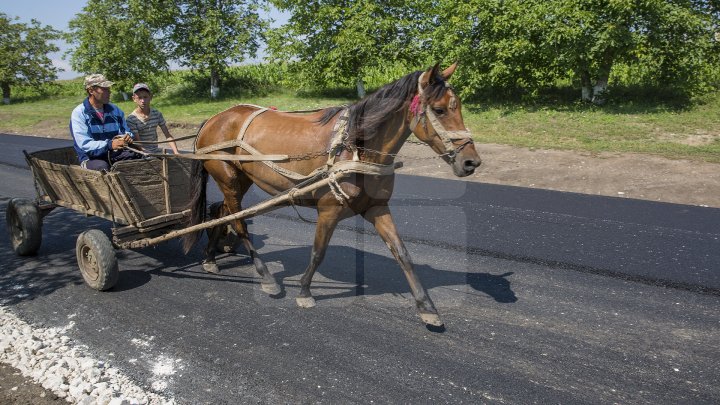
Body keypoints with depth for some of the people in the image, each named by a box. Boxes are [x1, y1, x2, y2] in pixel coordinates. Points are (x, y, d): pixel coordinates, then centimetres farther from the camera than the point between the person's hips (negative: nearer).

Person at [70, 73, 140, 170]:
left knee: (137, 156, -25)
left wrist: (128, 136, -8)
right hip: (91, 158, -4)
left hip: (115, 155, 4)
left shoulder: (115, 110, 13)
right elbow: (84, 144, -14)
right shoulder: (79, 113, -4)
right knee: (103, 166, -38)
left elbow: (126, 130, 19)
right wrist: (110, 144, -29)